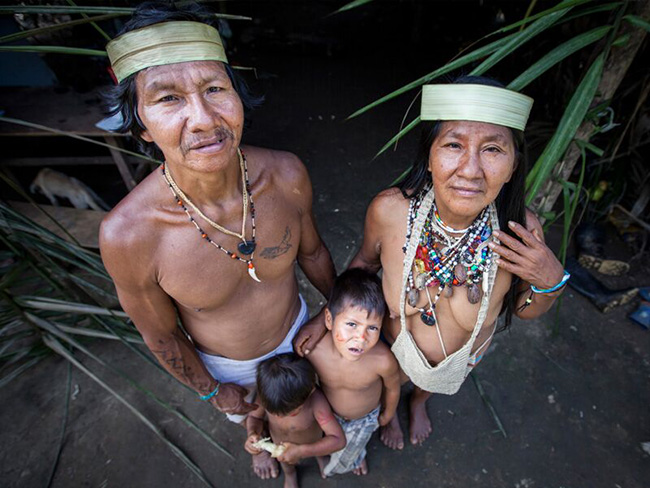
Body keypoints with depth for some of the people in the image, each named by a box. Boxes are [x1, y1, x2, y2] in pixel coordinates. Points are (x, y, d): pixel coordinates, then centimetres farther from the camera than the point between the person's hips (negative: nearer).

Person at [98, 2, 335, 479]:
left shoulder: (287, 175, -30)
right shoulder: (126, 235, -36)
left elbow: (312, 251, -10)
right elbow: (161, 335, -17)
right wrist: (212, 392, -2)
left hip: (296, 331, 2)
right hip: (225, 364, -1)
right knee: (250, 413, 34)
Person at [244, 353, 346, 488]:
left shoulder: (316, 401, -45)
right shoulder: (265, 396, -37)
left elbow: (338, 440, -40)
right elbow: (254, 417, -15)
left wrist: (302, 451, -48)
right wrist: (252, 433, -37)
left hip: (312, 445, -1)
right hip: (281, 447, 2)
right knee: (286, 464, 35)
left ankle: (320, 456, 69)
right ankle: (290, 474, 69)